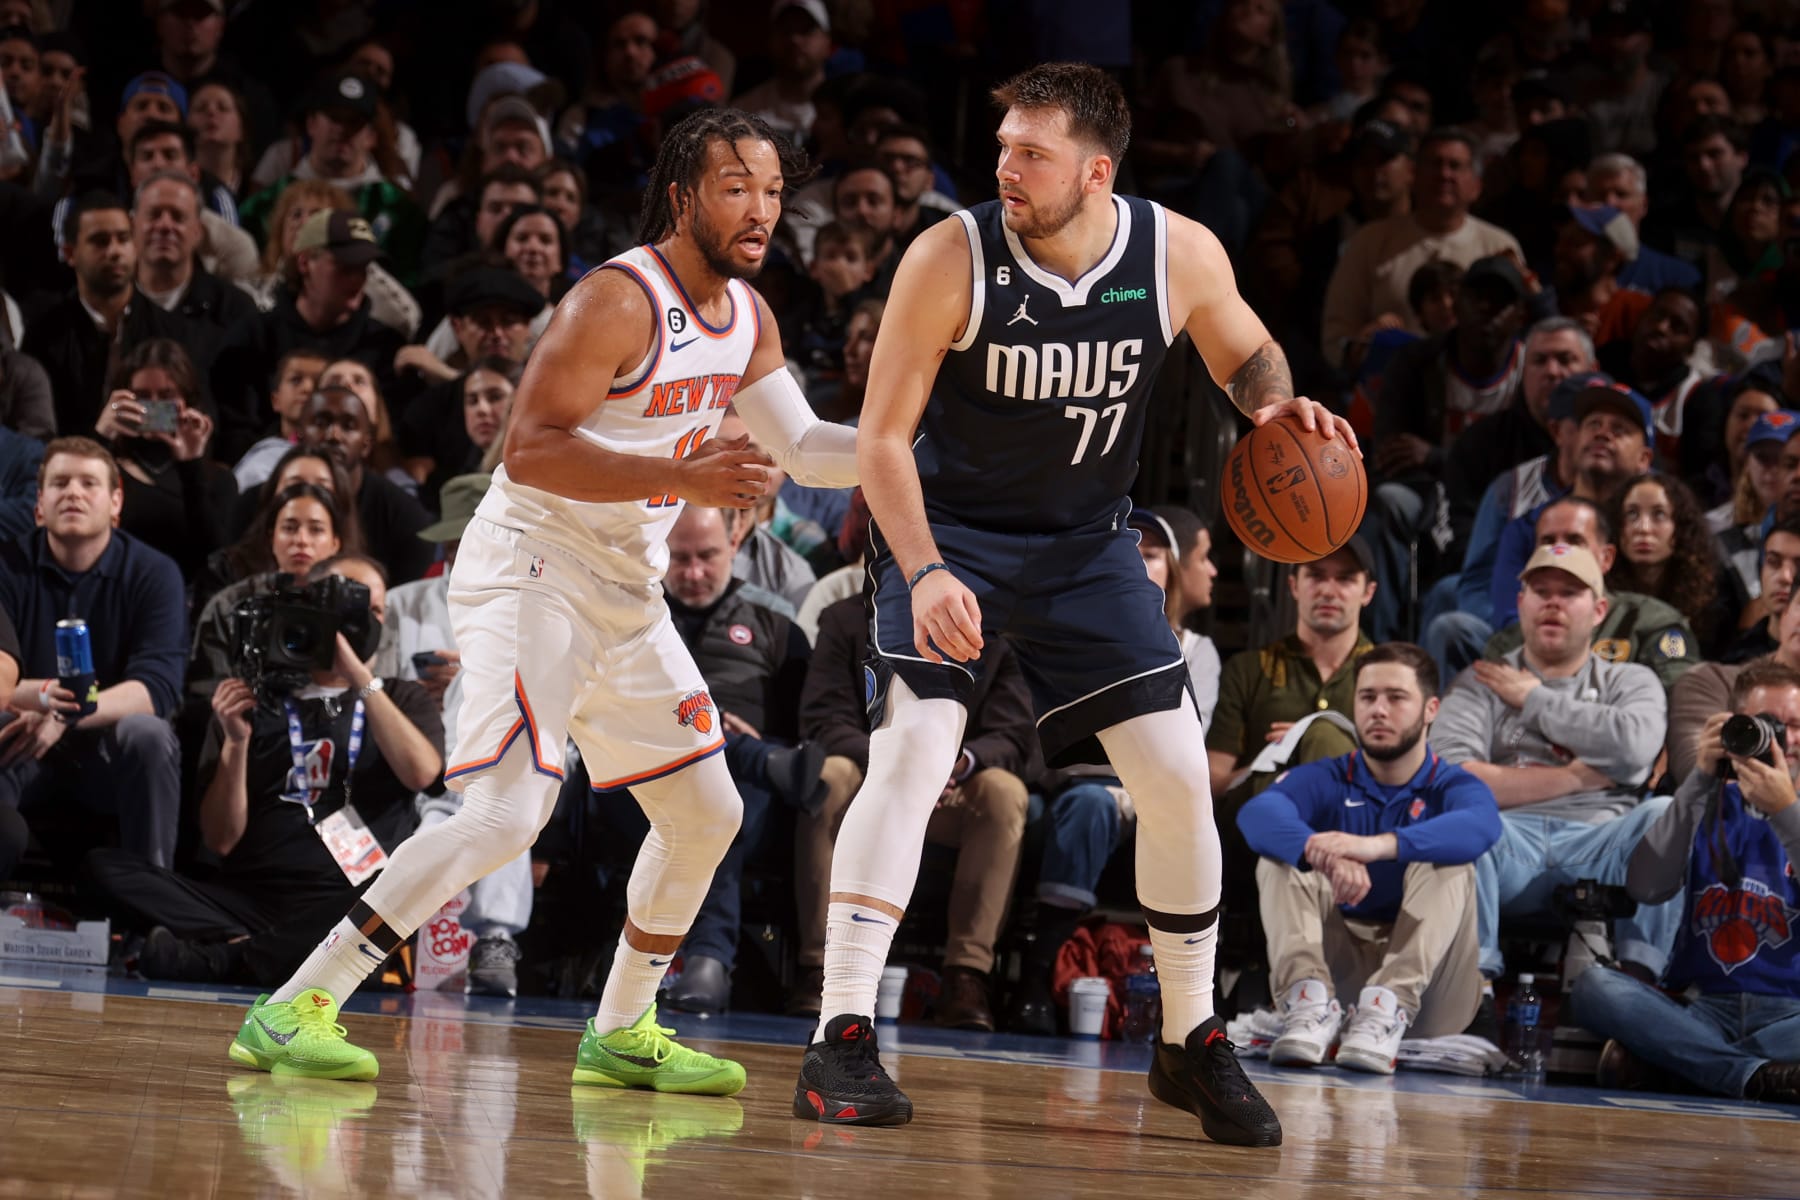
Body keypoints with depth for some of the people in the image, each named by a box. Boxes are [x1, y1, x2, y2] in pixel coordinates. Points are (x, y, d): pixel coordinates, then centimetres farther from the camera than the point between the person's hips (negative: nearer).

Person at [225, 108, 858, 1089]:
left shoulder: (747, 316, 9)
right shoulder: (617, 301, -18)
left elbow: (805, 450, 19)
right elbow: (529, 450, -25)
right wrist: (682, 476, -30)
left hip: (628, 593, 9)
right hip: (531, 567, -9)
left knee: (706, 815, 12)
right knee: (508, 810, -23)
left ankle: (621, 1035, 27)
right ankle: (294, 1011, -22)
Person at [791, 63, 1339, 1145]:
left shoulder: (1181, 255, -14)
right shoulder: (951, 260, -21)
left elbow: (1247, 354, 8)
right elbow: (884, 437, -16)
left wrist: (1279, 405, -16)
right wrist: (925, 572, -30)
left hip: (1088, 543, 3)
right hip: (948, 531, -3)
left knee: (1178, 775, -2)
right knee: (911, 753, -22)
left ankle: (1191, 1044, 15)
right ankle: (841, 1044, -19)